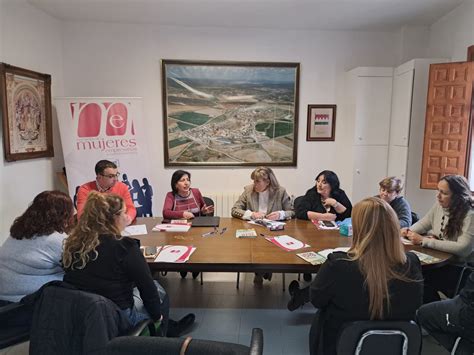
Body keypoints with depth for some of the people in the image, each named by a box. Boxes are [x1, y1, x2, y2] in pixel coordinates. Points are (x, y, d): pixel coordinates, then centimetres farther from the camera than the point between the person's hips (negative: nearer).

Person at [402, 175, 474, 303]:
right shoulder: (439, 205, 0)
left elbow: (463, 248, -29)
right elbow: (423, 223, 16)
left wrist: (424, 241, -29)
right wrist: (409, 231, -7)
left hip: (460, 269, -6)